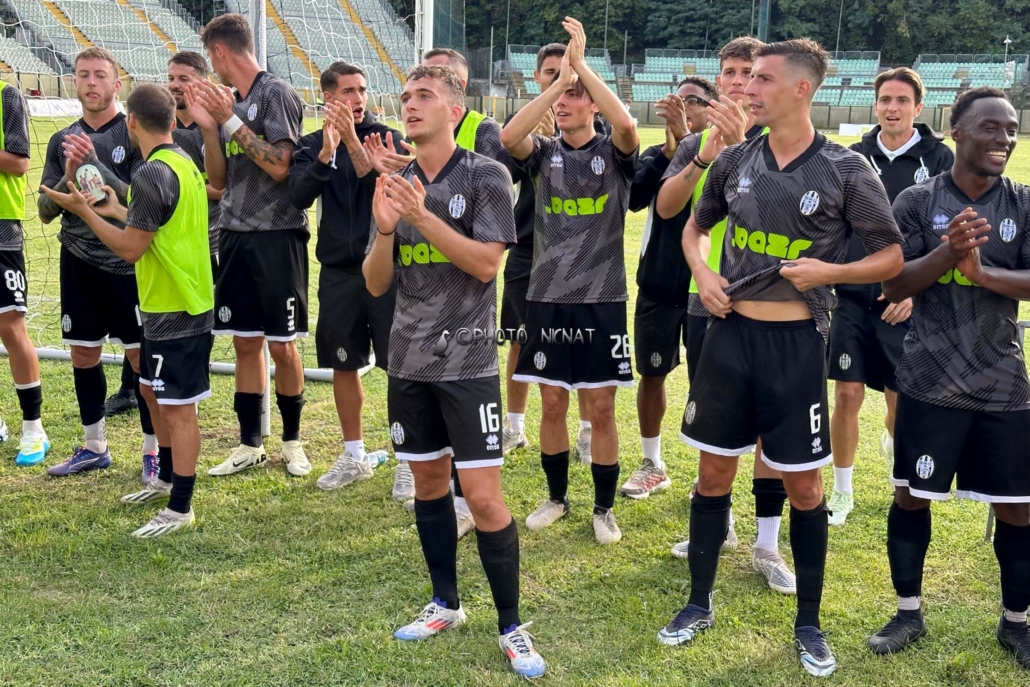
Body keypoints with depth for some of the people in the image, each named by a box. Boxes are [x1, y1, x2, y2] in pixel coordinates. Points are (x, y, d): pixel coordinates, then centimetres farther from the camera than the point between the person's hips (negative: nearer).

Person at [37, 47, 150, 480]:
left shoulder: (135, 134, -6)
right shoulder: (62, 141, 8)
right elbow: (45, 211, 6)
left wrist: (96, 165, -23)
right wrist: (68, 179, -13)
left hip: (128, 264, -5)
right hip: (79, 263, 5)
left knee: (142, 357, -1)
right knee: (83, 356, 12)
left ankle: (154, 451, 11)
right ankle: (94, 447, 26)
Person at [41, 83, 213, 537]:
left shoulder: (152, 174, -20)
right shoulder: (184, 163, 9)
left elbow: (130, 248, -18)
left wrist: (82, 210, -10)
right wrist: (116, 210, 25)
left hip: (176, 310, -10)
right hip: (172, 303, 10)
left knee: (178, 408, -3)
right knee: (153, 392, 22)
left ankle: (180, 508, 5)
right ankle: (167, 479, 36)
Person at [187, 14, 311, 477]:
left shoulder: (277, 94, -8)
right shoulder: (227, 101, 12)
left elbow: (279, 166, -18)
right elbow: (219, 181, 11)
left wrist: (230, 120, -16)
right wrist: (207, 126, 0)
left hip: (277, 236, -7)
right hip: (235, 235, 7)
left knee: (282, 345, 2)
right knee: (245, 342, 10)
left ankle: (292, 438, 19)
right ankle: (250, 444, 19)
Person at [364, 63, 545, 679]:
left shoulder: (486, 176, -6)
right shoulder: (395, 186, 8)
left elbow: (486, 263, -15)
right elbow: (376, 284, 5)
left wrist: (424, 218, -23)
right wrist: (386, 231, -15)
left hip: (467, 362, -5)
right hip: (409, 360, 5)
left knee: (485, 497, -7)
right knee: (429, 483, 14)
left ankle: (511, 626, 6)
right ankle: (446, 603, 29)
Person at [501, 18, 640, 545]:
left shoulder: (614, 154, 0)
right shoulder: (544, 153, 4)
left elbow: (627, 125, -24)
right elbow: (508, 136, -18)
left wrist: (581, 63, -23)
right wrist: (558, 77, -20)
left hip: (602, 299, -2)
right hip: (548, 297, 2)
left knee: (601, 408, 3)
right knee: (552, 404, 10)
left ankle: (604, 508, 18)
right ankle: (556, 497, 27)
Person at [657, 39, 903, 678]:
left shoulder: (846, 170, -7)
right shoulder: (736, 160, 3)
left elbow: (892, 256, 0)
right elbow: (695, 227, 19)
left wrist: (829, 272, -16)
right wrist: (703, 274, 0)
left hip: (797, 342, -3)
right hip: (730, 333, 3)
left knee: (804, 486, 6)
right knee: (714, 474, 11)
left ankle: (809, 623, 24)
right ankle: (700, 603, 28)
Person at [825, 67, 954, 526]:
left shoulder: (939, 160, -2)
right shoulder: (855, 158, 5)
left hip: (906, 304, -1)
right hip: (853, 299, 1)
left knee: (901, 400, 8)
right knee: (847, 395, 0)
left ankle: (892, 443, 41)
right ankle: (842, 491, 14)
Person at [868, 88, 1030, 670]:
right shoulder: (918, 201, -2)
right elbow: (893, 286, -8)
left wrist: (982, 271, -25)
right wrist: (947, 253, -24)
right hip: (929, 384, -1)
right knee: (911, 498, 8)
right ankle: (909, 613, 26)